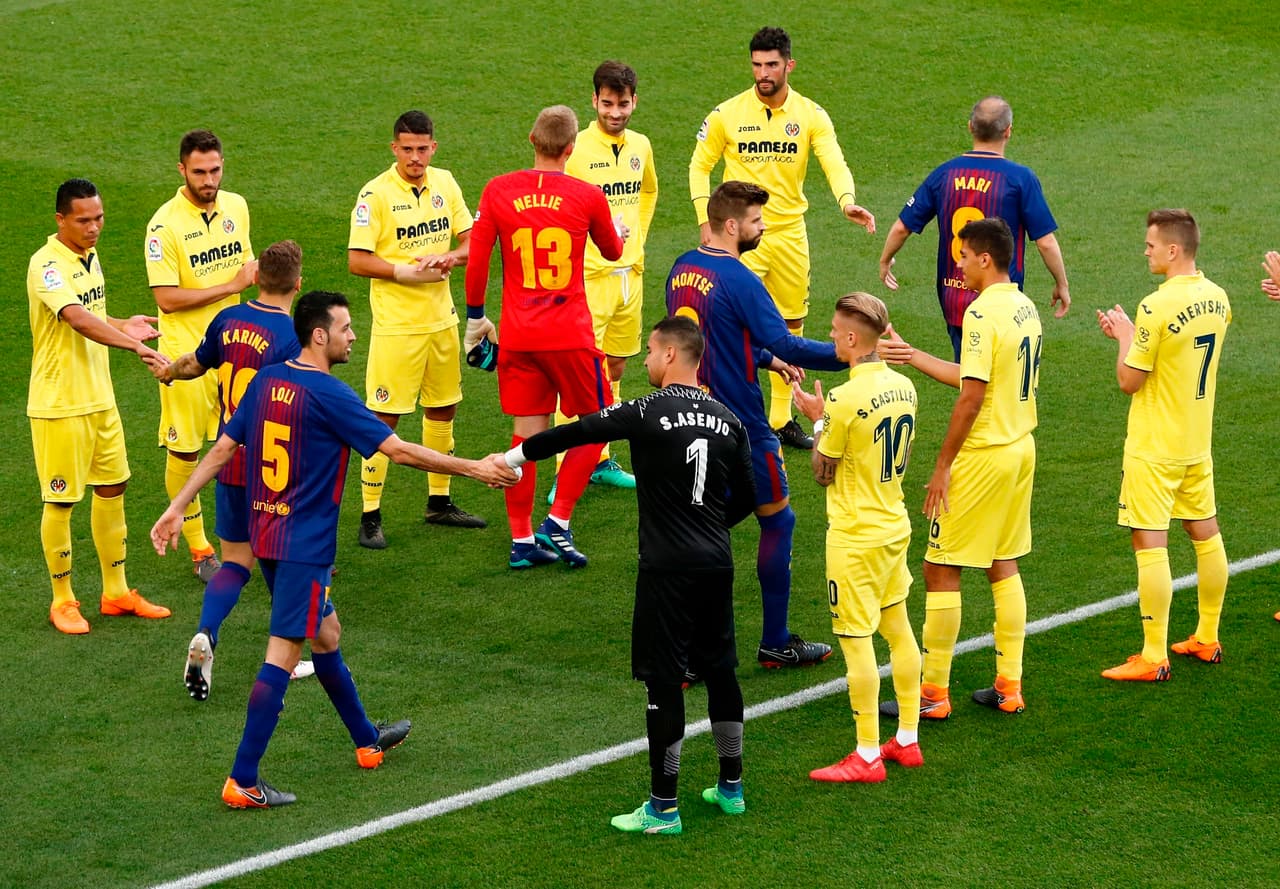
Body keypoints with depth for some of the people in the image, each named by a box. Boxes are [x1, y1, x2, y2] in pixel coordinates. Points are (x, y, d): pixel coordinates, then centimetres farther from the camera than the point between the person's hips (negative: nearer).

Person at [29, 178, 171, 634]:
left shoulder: (89, 256, 8)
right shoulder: (48, 265, -19)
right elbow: (78, 319, -34)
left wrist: (123, 325, 3)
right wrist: (135, 346, -42)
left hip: (99, 399, 8)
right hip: (59, 404, -8)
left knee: (112, 489, 14)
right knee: (61, 501, 1)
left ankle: (116, 592, 25)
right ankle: (62, 601, 14)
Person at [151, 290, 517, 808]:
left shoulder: (266, 381, 5)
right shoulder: (329, 395, -17)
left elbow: (222, 449, 8)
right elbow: (399, 451, -18)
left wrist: (177, 508, 13)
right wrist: (473, 469, -11)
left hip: (266, 534, 9)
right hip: (303, 546, -9)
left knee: (326, 634, 23)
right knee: (282, 655, -6)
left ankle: (367, 741, 38)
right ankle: (242, 783, -9)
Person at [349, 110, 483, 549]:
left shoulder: (444, 183, 4)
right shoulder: (376, 194, -13)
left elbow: (471, 240, 9)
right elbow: (357, 261, -15)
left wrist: (448, 257, -11)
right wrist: (406, 272, -21)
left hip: (441, 319, 6)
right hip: (396, 326, -6)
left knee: (443, 408, 15)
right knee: (384, 417, -5)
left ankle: (439, 502, 29)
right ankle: (370, 516, 1)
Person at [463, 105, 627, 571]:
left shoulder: (497, 191, -3)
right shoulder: (587, 197, -6)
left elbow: (477, 261, -2)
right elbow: (612, 251, 14)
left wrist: (475, 318, 12)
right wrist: (620, 230, 37)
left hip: (517, 336, 3)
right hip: (570, 334, -3)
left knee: (527, 434, 10)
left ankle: (522, 539, 12)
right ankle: (557, 523, 5)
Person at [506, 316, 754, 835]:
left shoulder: (647, 414, -12)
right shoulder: (727, 421, 5)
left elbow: (575, 433, -5)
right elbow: (747, 498, 11)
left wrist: (514, 457, 9)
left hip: (667, 566, -6)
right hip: (717, 564, 6)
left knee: (664, 680, -2)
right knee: (719, 670, 17)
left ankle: (663, 808, 1)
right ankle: (731, 787, 28)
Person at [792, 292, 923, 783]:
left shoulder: (845, 400, -22)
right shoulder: (902, 387, 2)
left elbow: (823, 473, -12)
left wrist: (817, 421, 3)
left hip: (855, 535, -8)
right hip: (895, 526, 8)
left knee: (856, 639, -2)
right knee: (897, 628, 16)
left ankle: (867, 756, 3)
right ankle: (907, 741, 24)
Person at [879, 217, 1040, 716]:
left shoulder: (983, 313, -19)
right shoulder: (1026, 309, 9)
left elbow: (971, 397, -21)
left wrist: (942, 466, -15)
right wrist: (915, 358, 20)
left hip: (982, 456, -9)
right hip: (1021, 449, 9)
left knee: (941, 568, -1)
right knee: (1004, 566, 17)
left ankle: (933, 693, 3)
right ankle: (1009, 686, 19)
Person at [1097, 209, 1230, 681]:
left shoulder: (1157, 306, -22)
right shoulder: (1216, 298, 2)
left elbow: (1129, 381, -17)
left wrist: (1124, 337, -1)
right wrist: (1133, 333, 11)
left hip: (1154, 448, -8)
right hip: (1199, 442, 8)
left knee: (1150, 543, -4)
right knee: (1206, 534, 16)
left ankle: (1153, 658, -2)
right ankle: (1207, 639, 29)